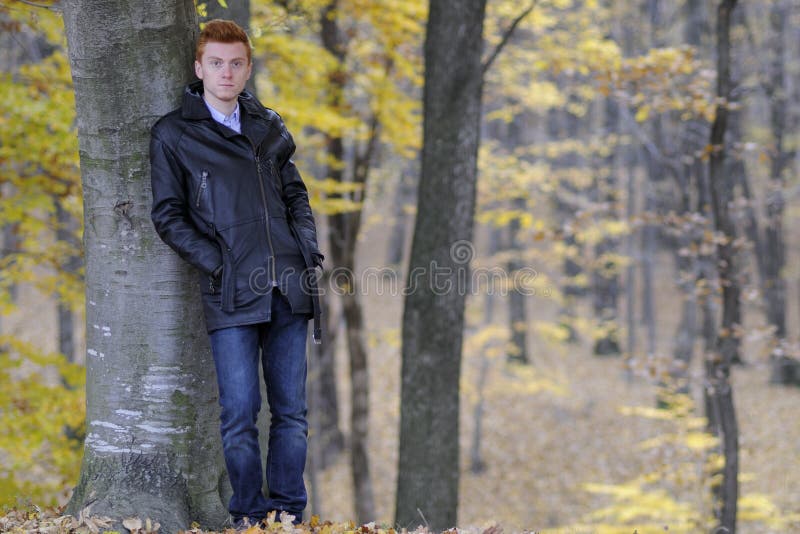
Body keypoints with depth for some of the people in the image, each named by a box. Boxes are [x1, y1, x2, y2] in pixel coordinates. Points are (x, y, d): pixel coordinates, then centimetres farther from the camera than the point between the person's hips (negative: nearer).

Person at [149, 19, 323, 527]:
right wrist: (218, 265, -10)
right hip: (232, 294, -4)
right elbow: (168, 216, 0)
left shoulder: (270, 127, 15)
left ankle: (290, 514, 14)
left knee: (292, 410, 6)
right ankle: (249, 515, 6)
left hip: (289, 290, 4)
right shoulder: (173, 134, 1)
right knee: (240, 413, -6)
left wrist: (307, 246, 7)